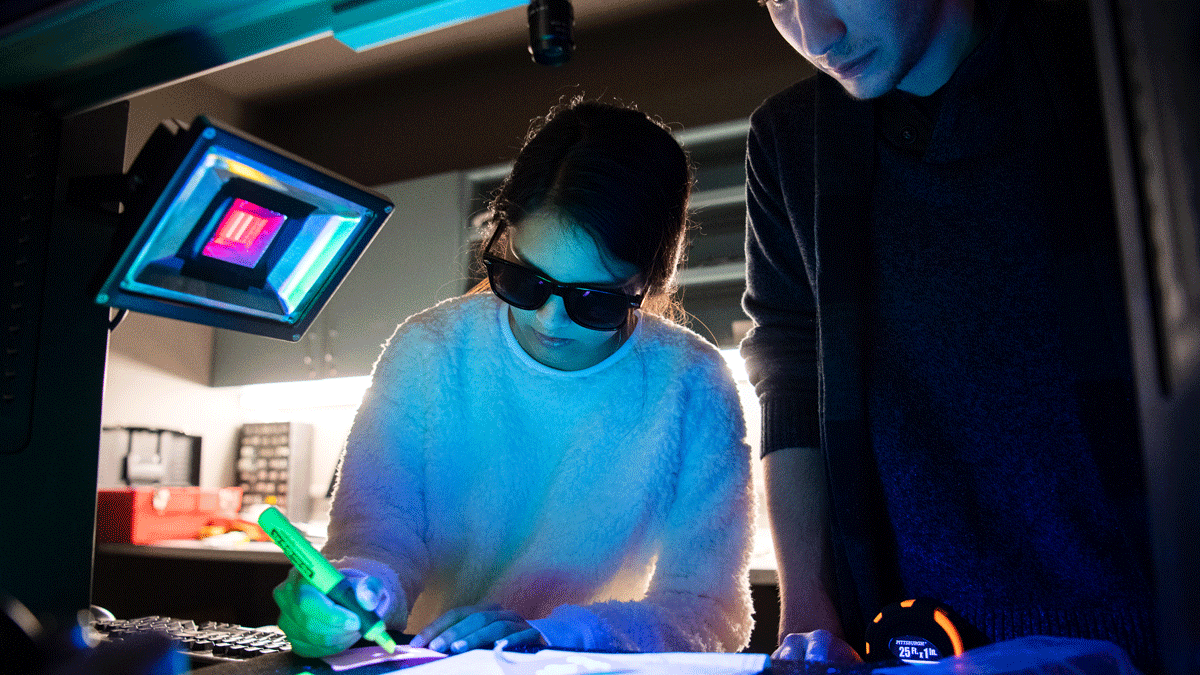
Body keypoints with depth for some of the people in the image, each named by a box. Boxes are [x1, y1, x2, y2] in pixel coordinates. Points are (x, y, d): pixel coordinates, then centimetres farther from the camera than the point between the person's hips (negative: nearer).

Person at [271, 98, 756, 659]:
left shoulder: (691, 388, -13)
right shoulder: (428, 355, -9)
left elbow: (710, 611, -14)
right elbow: (378, 529, -8)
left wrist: (551, 632, -29)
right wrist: (358, 587, -30)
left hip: (600, 667, -1)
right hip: (426, 657, 2)